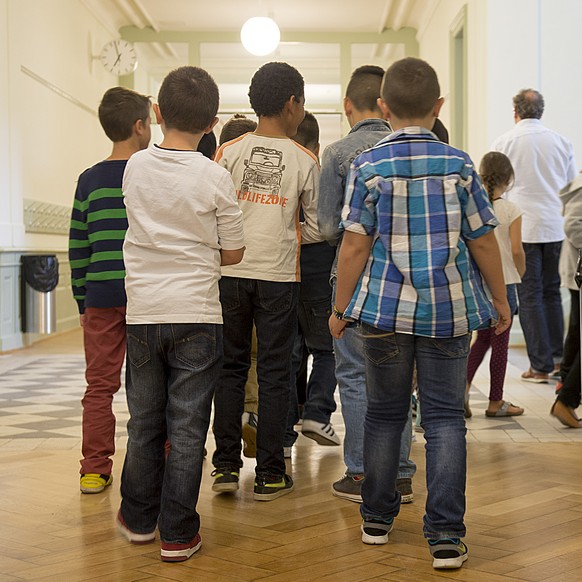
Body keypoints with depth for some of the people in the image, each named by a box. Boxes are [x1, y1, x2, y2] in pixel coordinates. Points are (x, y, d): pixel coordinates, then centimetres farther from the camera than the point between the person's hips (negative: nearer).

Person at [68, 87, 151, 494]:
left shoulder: (90, 180, 5)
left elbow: (78, 249, 7)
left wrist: (83, 302, 15)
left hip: (101, 297, 3)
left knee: (100, 385, 8)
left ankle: (95, 471, 10)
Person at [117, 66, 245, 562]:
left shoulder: (135, 167, 1)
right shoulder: (215, 177, -8)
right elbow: (233, 252, -1)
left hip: (142, 312, 3)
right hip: (197, 315, -3)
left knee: (144, 422, 16)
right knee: (187, 428, 4)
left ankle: (139, 518, 28)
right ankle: (177, 534, 9)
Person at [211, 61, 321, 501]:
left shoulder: (230, 152, 0)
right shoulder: (305, 160, -2)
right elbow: (318, 227, 2)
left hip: (231, 273, 2)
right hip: (279, 275, -1)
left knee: (230, 369, 11)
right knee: (274, 374, 5)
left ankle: (226, 466, 13)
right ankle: (270, 474, 10)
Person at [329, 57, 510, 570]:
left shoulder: (368, 166, -5)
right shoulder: (459, 163, -2)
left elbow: (355, 244, -7)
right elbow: (482, 240, 1)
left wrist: (341, 307, 3)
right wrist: (500, 299, 13)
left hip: (387, 307, 0)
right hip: (450, 309, 0)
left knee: (385, 413, 15)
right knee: (445, 418, 5)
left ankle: (377, 518, 26)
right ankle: (446, 536, 3)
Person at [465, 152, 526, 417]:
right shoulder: (511, 210, -10)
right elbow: (517, 250, -12)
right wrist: (521, 273, 6)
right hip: (504, 283, -4)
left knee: (483, 337, 19)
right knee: (500, 342, 7)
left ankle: (464, 383, -2)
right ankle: (496, 402, 15)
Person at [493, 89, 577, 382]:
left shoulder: (504, 142, -5)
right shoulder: (561, 142, 5)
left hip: (523, 228, -4)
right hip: (556, 228, 4)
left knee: (530, 296, 1)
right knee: (552, 292, 15)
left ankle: (541, 366, 1)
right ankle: (557, 358, 17)